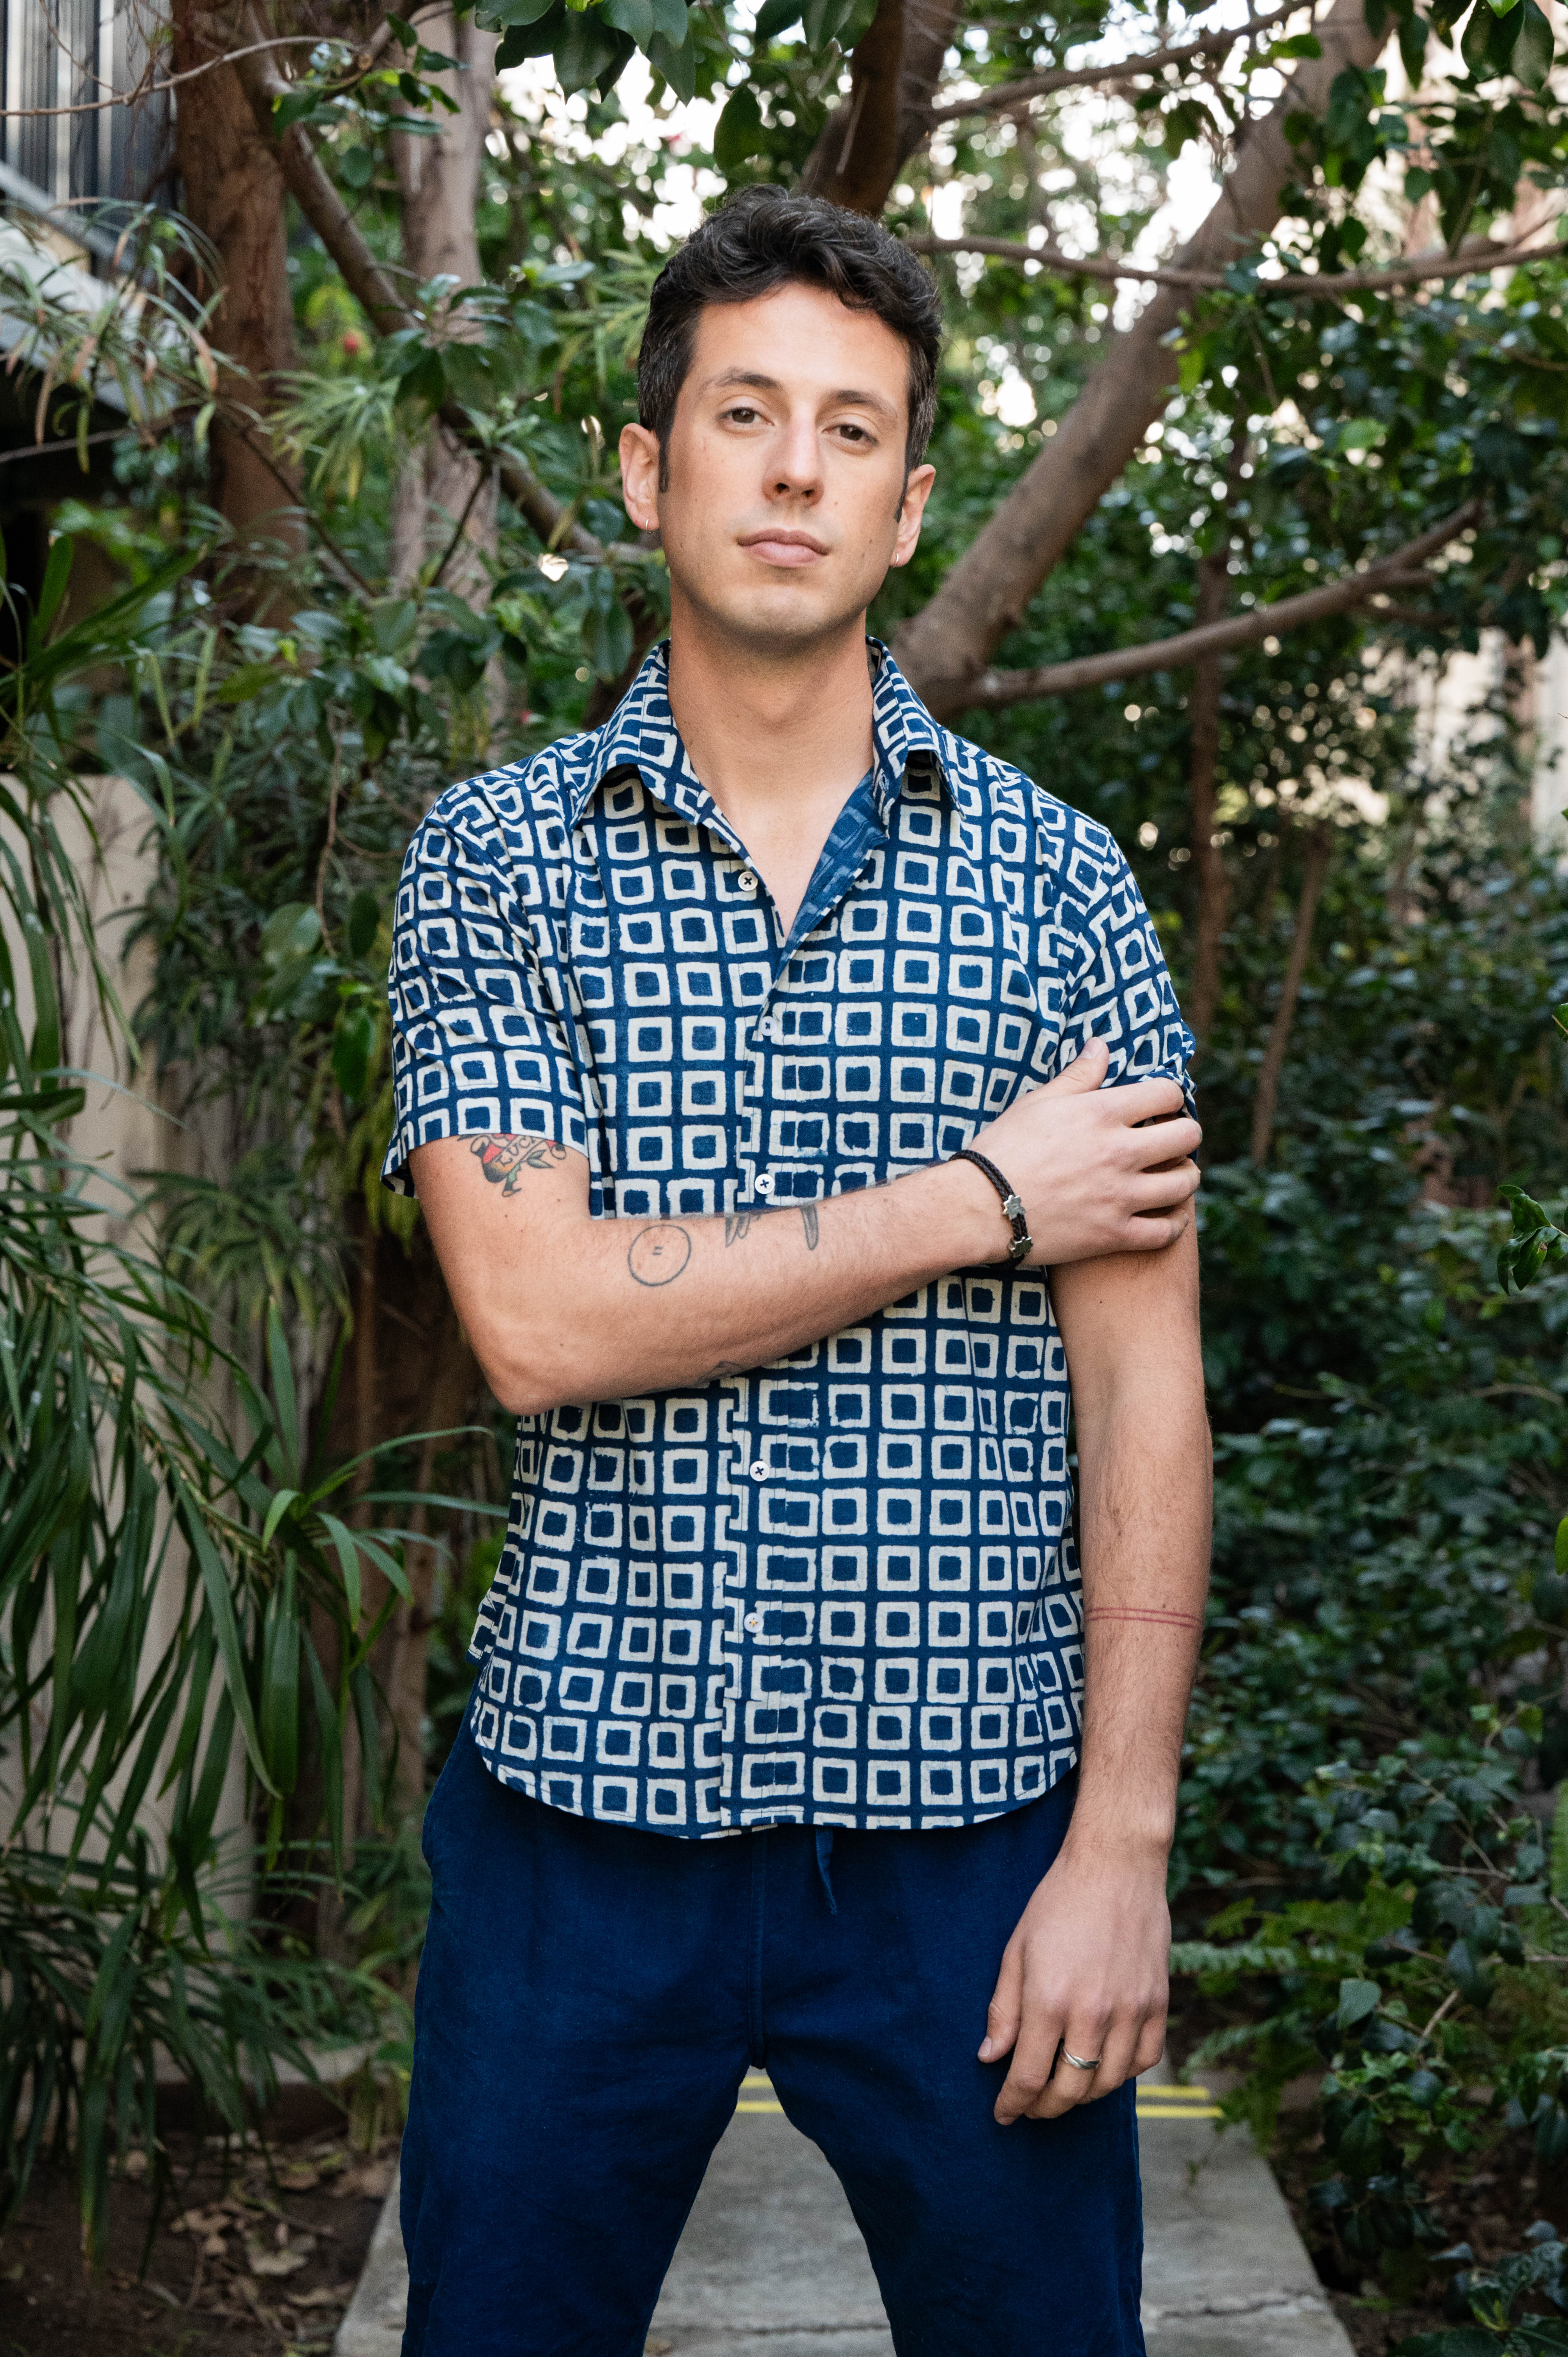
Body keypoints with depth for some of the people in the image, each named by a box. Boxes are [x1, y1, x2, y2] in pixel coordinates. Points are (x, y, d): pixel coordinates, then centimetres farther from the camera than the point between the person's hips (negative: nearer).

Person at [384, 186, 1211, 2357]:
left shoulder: (1056, 877, 2)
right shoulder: (496, 857, 1)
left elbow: (1141, 1382, -1)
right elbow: (540, 1320, -12)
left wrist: (1126, 1840, -7)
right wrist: (982, 1201, -12)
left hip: (971, 1818, 0)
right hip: (586, 1802, 0)